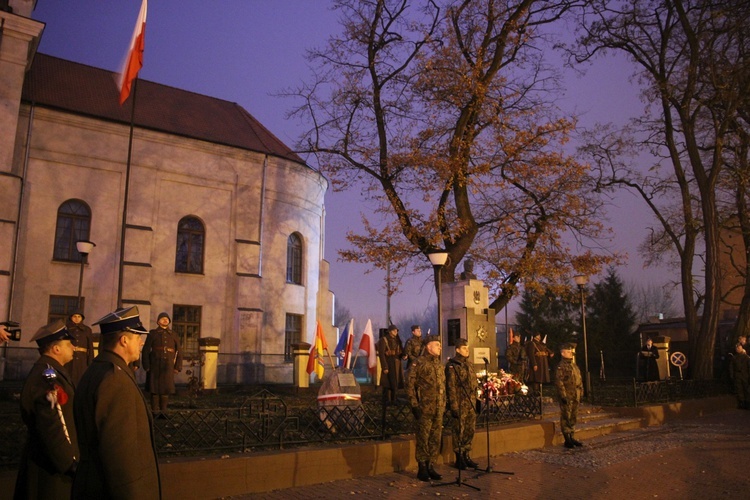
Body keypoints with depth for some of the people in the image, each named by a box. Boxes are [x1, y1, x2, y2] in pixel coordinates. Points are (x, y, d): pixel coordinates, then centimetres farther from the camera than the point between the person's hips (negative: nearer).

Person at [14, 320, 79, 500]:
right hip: (52, 466, -10)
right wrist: (70, 462, -20)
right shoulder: (48, 375, -23)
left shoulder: (48, 371, 9)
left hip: (48, 459, 10)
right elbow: (51, 427, -27)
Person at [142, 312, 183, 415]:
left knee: (166, 389, 3)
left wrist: (177, 367, 5)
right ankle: (155, 411, 7)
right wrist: (146, 366, -6)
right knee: (155, 389, -1)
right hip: (155, 366, -2)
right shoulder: (152, 333, 6)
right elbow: (146, 350, 2)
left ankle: (163, 411, 11)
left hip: (168, 367, 2)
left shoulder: (173, 335, 13)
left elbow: (179, 352, 12)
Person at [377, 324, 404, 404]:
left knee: (395, 382, 12)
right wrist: (384, 367, -18)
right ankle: (386, 401, 5)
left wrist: (404, 355, -5)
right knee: (388, 383, -4)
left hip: (397, 364, 7)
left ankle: (393, 400, 23)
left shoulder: (397, 340, 13)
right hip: (388, 364, -7)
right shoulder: (383, 340, -8)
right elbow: (381, 354, -13)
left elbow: (401, 350, 20)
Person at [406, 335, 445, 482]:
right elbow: (410, 385, -10)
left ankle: (431, 467, 22)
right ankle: (422, 469, 12)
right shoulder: (419, 363, -8)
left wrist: (443, 404, 15)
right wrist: (414, 405, -12)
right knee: (423, 439, 1)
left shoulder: (439, 364, 14)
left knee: (436, 439, 11)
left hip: (438, 409, 7)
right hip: (425, 409, -7)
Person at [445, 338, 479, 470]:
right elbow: (451, 387, -13)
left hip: (471, 404, 7)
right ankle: (459, 458, 12)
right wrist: (454, 406, -16)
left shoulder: (468, 364, 14)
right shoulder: (452, 366, -10)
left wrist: (475, 401, 16)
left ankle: (466, 456, 24)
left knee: (470, 431, 12)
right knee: (459, 432, 1)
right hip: (460, 404, -7)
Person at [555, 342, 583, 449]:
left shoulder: (574, 365, 16)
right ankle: (567, 440, 4)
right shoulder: (561, 366, -11)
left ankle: (572, 437, 24)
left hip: (575, 396, 8)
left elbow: (580, 380, 22)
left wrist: (581, 393, 16)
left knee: (573, 417, 14)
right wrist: (563, 395, -19)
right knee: (566, 418, -3)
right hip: (567, 396, -8)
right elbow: (559, 381, -16)